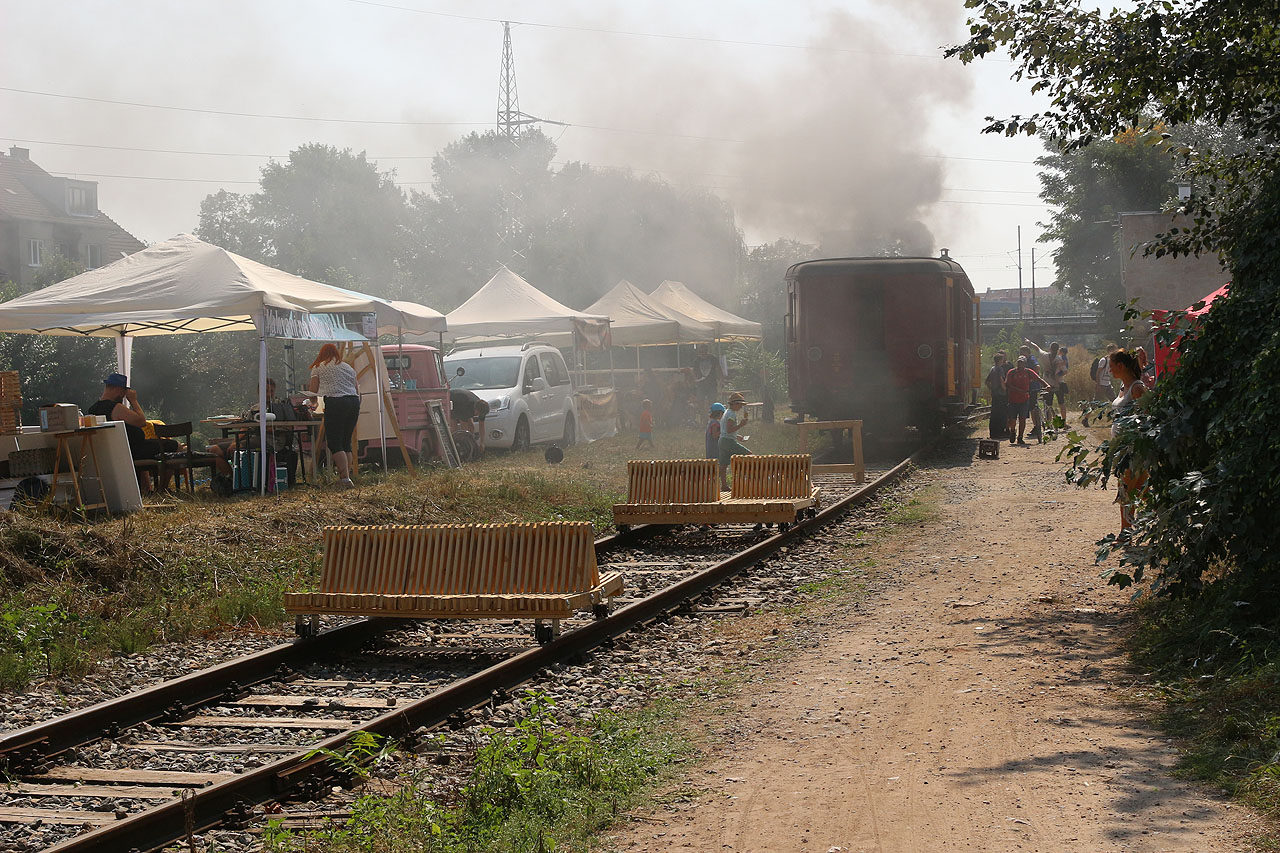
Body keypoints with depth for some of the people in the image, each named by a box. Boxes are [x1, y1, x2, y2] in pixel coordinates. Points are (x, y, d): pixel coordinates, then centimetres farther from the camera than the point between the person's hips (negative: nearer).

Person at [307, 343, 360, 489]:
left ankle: (345, 478, -16)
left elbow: (313, 390, 7)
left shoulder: (318, 368, 10)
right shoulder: (348, 367, 24)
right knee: (346, 443, 12)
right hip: (354, 402, 5)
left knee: (334, 443, -4)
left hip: (335, 403, -5)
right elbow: (357, 390, 22)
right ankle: (346, 474, 9)